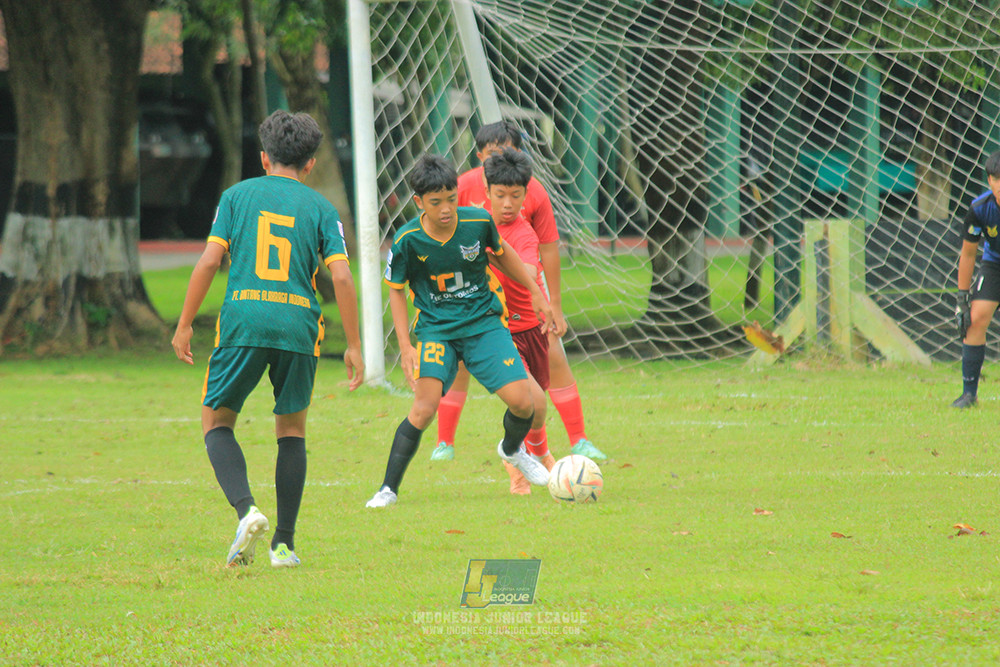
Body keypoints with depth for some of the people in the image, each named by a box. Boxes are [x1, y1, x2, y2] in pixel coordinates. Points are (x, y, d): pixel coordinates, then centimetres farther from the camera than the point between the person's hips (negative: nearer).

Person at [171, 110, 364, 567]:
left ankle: (246, 509, -15)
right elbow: (341, 277, 0)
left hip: (243, 321, -1)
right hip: (298, 324, 1)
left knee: (216, 420, 11)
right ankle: (284, 543, 12)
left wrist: (185, 324, 6)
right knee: (292, 430, 15)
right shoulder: (321, 208, 9)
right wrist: (354, 345, 5)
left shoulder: (237, 195, 9)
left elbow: (210, 260, 0)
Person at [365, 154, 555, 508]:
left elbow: (500, 252, 11)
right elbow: (396, 291, 0)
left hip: (484, 322, 2)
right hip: (436, 329, -2)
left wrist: (535, 292, 17)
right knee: (425, 408, -21)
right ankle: (388, 489, -10)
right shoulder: (408, 240, -15)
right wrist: (405, 347, -7)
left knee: (522, 402, -10)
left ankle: (512, 449, 26)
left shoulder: (478, 221, -12)